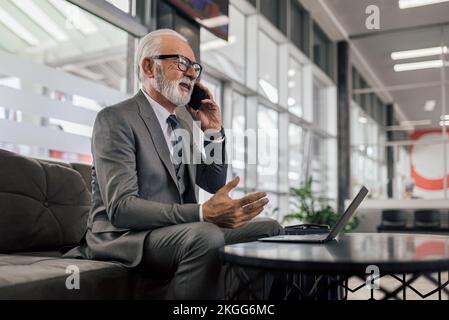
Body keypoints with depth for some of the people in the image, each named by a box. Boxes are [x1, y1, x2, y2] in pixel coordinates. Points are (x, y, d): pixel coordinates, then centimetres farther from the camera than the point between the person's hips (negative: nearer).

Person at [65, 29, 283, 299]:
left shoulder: (184, 120, 14)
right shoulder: (115, 119, -10)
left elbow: (215, 185, 19)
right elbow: (120, 207, -22)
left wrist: (213, 131, 4)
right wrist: (203, 213, -32)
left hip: (181, 232, 8)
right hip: (124, 236, -7)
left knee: (269, 229, -6)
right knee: (207, 237, -35)